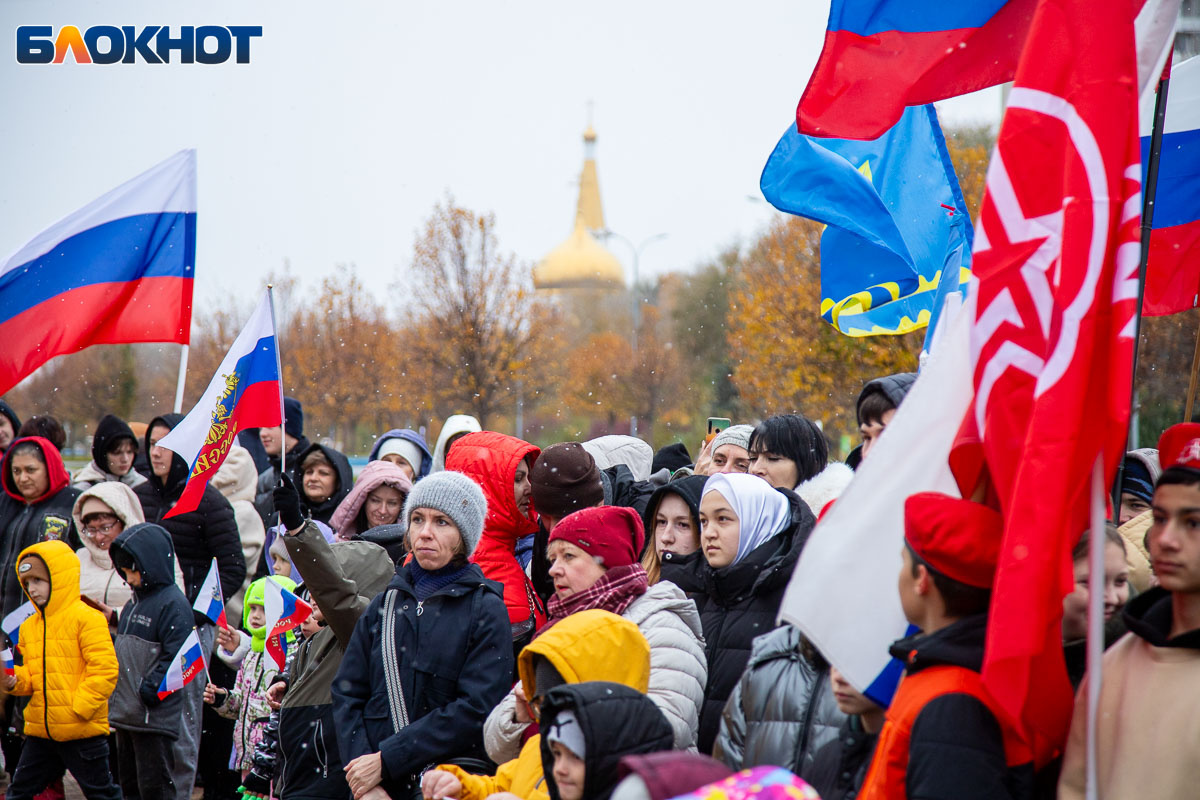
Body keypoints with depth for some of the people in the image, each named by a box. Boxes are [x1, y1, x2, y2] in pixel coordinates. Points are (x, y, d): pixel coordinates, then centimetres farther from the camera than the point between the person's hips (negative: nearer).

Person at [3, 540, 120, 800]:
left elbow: (105, 669, -15)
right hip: (40, 730, 7)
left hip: (82, 730, -7)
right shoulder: (29, 626, 13)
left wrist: (79, 707, -18)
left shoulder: (86, 618, -11)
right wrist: (14, 680, -3)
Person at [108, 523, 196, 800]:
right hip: (125, 715, 9)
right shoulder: (133, 603, 16)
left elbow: (176, 659, -19)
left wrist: (149, 691, -21)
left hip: (155, 717, -9)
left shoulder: (173, 603, -13)